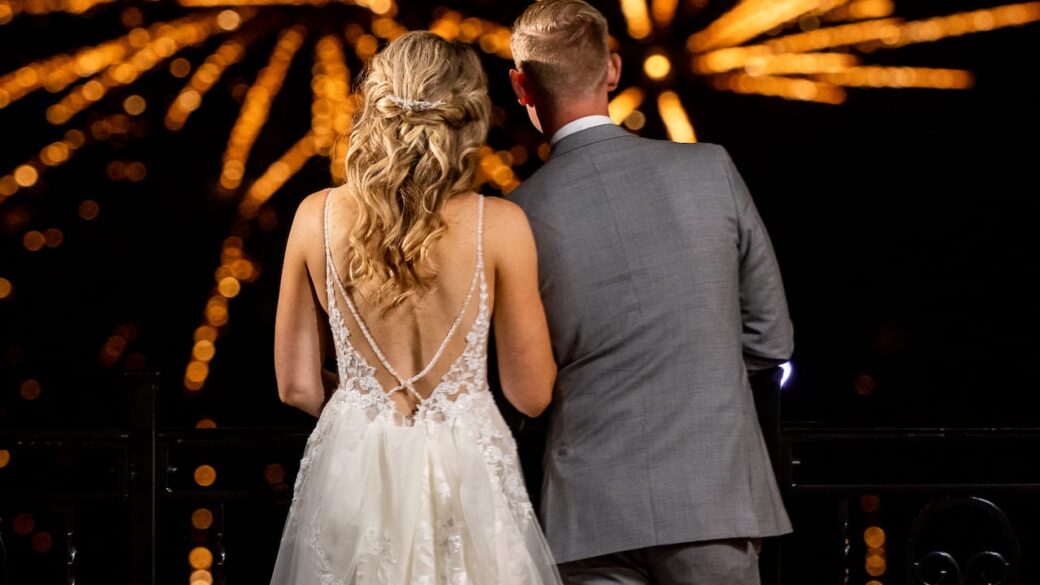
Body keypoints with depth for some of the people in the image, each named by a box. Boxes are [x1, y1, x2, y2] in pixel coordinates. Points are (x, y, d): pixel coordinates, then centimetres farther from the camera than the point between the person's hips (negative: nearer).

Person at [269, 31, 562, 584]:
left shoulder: (317, 217, -3)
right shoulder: (499, 225, -9)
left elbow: (297, 385, 5)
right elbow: (531, 393, -1)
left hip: (351, 472, 2)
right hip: (465, 472, -2)